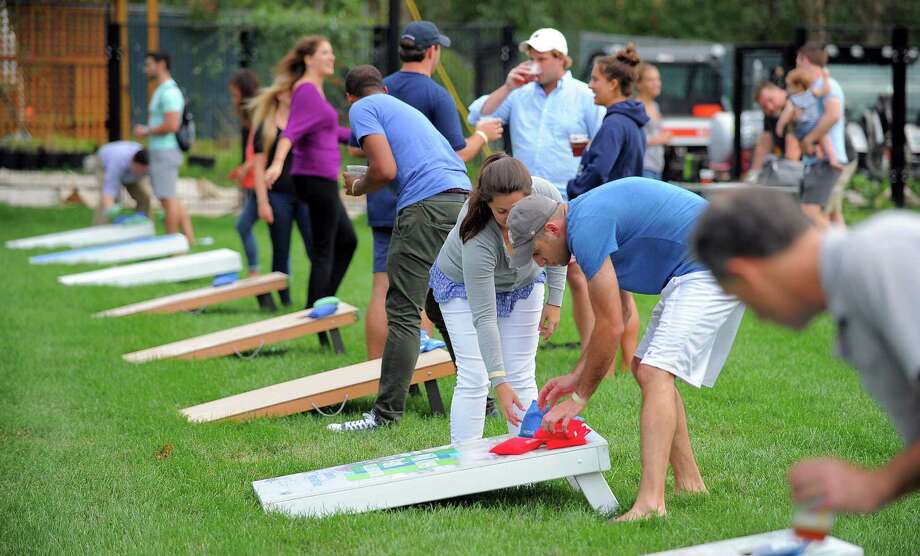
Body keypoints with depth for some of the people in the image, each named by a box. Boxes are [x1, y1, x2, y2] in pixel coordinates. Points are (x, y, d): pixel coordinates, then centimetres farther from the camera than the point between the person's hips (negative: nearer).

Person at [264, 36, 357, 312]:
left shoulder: (315, 91, 16)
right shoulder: (307, 91, -14)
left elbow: (332, 131, 30)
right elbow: (291, 131, -29)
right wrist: (278, 161, -45)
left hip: (321, 180, 10)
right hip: (317, 178, -10)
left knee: (347, 240, 18)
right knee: (323, 251, -4)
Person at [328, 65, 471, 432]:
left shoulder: (362, 109, 6)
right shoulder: (406, 109, 31)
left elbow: (386, 170, -7)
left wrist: (356, 188, 12)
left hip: (427, 205, -8)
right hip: (463, 199, 8)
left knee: (403, 314, -7)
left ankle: (387, 414, -9)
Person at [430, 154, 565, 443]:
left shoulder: (547, 196, -32)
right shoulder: (477, 240, -41)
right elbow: (484, 317, -37)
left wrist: (554, 301, -6)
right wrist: (499, 383, -38)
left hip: (523, 283, 4)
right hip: (464, 286, -4)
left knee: (522, 375, 0)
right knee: (474, 379, -13)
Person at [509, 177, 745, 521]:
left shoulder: (586, 229, -17)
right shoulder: (589, 215, 15)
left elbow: (611, 327, -15)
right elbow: (618, 314, 23)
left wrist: (581, 395, -4)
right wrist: (577, 375, 21)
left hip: (712, 269, -11)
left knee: (656, 373, -20)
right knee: (645, 368, 17)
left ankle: (650, 503, -31)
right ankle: (688, 482, 19)